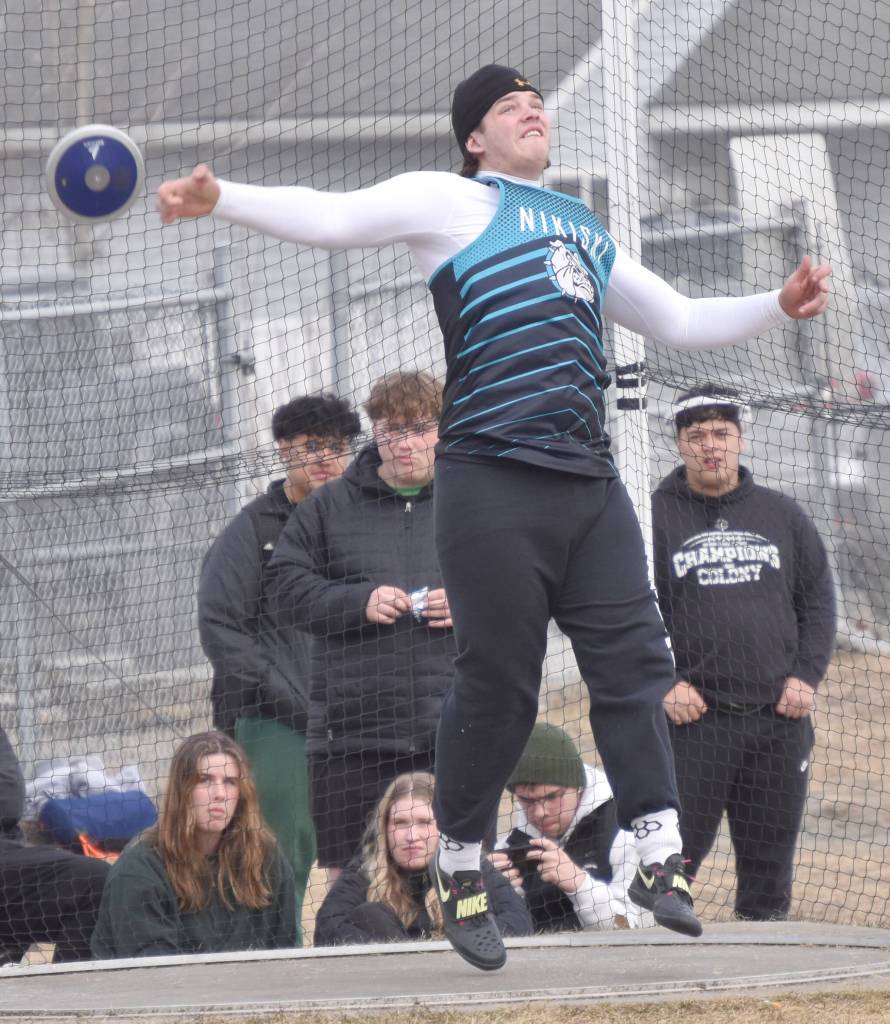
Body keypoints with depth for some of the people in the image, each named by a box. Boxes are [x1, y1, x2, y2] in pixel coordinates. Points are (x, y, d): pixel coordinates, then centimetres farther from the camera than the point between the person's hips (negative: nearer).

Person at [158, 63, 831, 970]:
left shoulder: (588, 237, 26)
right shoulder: (450, 203, 7)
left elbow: (679, 321, 35)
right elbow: (331, 219, -3)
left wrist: (778, 307, 23)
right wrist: (222, 201, -16)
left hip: (592, 486, 6)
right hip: (492, 481, -6)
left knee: (632, 660, -2)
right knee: (498, 681, -4)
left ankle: (660, 857, -2)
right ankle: (458, 866, 10)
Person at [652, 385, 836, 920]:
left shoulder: (783, 515, 14)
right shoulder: (653, 516, 4)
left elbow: (818, 601, 15)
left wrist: (806, 676, 2)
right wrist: (663, 683, -10)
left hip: (780, 719, 4)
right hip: (692, 717, -4)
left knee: (771, 858, 7)